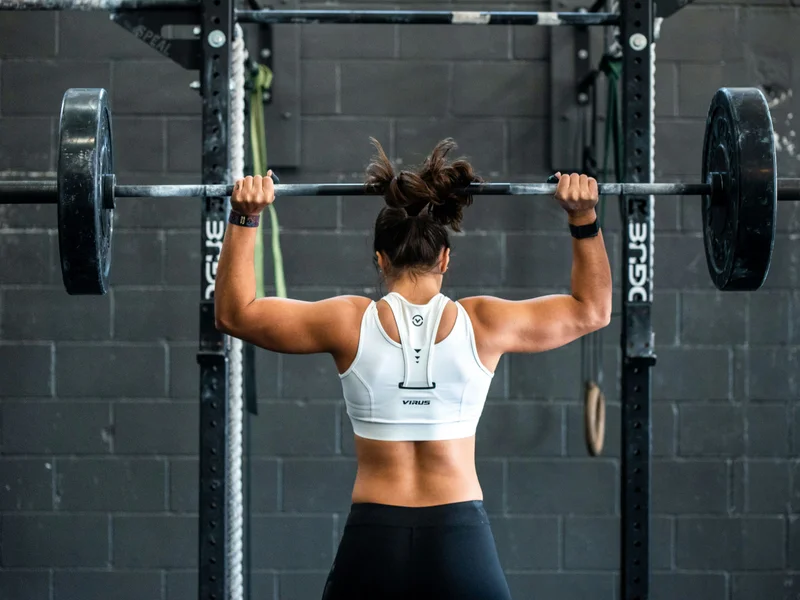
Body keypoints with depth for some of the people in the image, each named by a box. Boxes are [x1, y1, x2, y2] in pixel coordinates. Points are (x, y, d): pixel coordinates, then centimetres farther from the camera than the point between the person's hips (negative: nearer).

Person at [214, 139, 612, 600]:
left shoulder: (350, 323, -3)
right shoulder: (483, 323, -1)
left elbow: (236, 313, 8)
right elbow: (592, 309, 13)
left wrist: (245, 219, 8)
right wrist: (584, 217, 12)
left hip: (373, 544, 0)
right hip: (462, 543, 0)